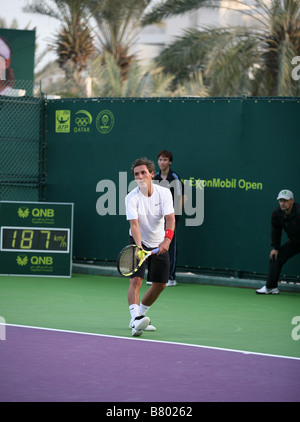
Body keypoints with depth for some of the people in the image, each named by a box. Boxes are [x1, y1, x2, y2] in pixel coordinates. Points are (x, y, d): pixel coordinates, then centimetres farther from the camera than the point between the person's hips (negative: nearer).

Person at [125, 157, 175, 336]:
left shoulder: (164, 193, -12)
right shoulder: (132, 198, -18)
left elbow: (170, 218, -22)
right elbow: (134, 224, -26)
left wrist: (167, 239, -39)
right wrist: (139, 246, -41)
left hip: (159, 244, 4)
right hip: (139, 243, -4)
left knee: (160, 284, 7)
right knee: (136, 280, -21)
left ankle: (139, 316, 26)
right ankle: (136, 320, -32)